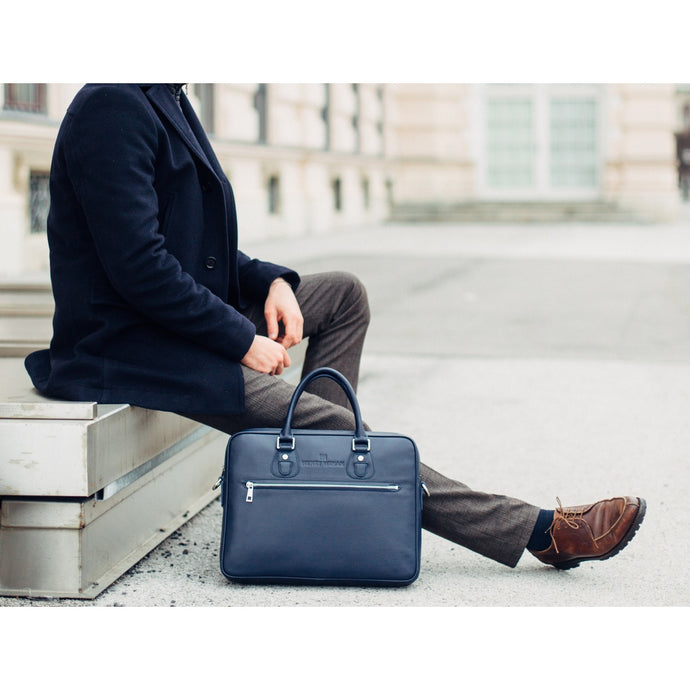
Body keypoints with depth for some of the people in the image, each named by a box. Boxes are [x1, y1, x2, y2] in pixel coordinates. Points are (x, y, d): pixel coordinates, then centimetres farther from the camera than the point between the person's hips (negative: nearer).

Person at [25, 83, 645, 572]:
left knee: (345, 293, 10)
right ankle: (542, 531, -11)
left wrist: (271, 281, 1)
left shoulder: (167, 102, 11)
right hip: (133, 348, -10)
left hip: (184, 315, 10)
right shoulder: (113, 107, -20)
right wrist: (243, 341, -19)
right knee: (338, 428, -13)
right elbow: (138, 266, -26)